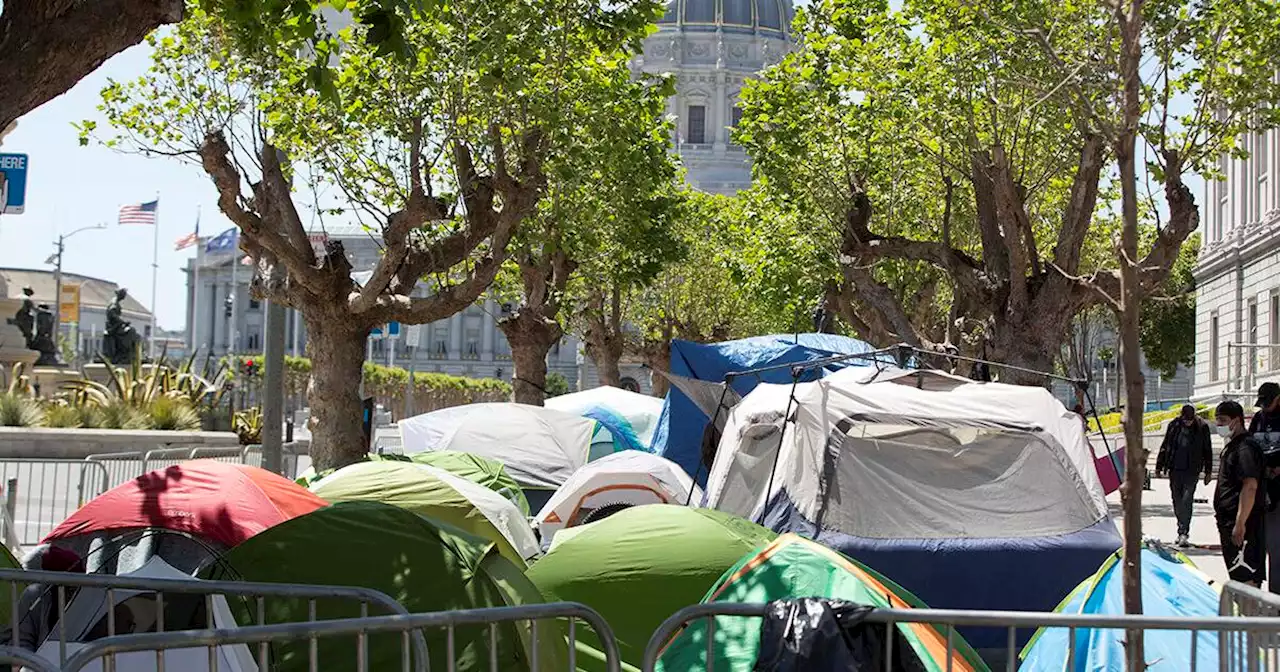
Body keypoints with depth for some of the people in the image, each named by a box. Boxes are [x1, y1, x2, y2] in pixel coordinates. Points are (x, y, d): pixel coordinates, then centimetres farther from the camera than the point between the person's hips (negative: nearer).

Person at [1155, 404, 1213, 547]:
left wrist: (1208, 471, 7)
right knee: (1177, 501, 8)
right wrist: (1159, 467, 11)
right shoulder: (1174, 426, 2)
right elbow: (1164, 447, 11)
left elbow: (1207, 450, 6)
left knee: (1186, 501, -12)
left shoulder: (1202, 427, -2)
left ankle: (1184, 533, -13)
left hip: (1192, 471, -3)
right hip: (1175, 469, 3)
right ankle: (1182, 532, 20)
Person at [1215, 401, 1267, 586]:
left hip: (1240, 524, -11)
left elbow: (1250, 486, -24)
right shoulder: (1232, 446, 17)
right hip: (1228, 522, 11)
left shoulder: (1245, 447, -16)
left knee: (1245, 578, -10)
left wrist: (1240, 524, -27)